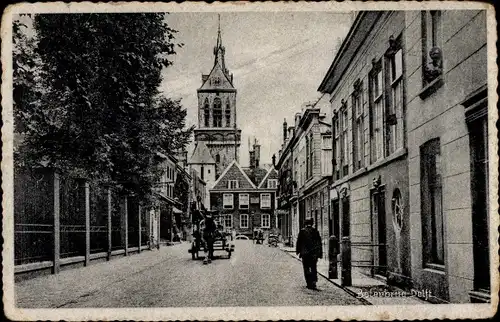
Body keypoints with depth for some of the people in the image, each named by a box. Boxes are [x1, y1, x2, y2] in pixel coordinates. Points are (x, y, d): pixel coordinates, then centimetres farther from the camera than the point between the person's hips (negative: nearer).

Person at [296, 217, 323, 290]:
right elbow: (319, 243, 7)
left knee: (306, 269, 5)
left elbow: (299, 242, -1)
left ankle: (309, 283, 2)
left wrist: (298, 251, 12)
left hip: (305, 254, -2)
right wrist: (320, 253, 12)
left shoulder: (302, 231, -3)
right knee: (314, 268, 9)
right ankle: (313, 283, -2)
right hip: (314, 253, 2)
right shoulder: (315, 231, 4)